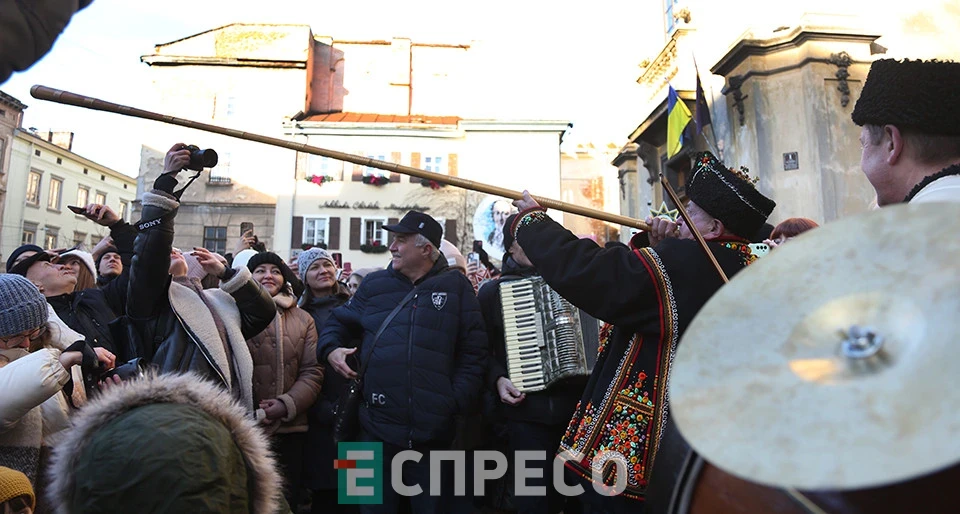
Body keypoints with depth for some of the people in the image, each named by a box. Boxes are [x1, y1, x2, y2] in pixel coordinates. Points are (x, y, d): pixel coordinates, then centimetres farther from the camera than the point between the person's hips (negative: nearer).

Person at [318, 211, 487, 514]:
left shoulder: (455, 287, 2)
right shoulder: (374, 285, 7)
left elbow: (473, 350, 1)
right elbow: (339, 322, 17)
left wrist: (459, 400, -6)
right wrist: (330, 349, -4)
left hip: (433, 433, -1)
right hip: (378, 429, 2)